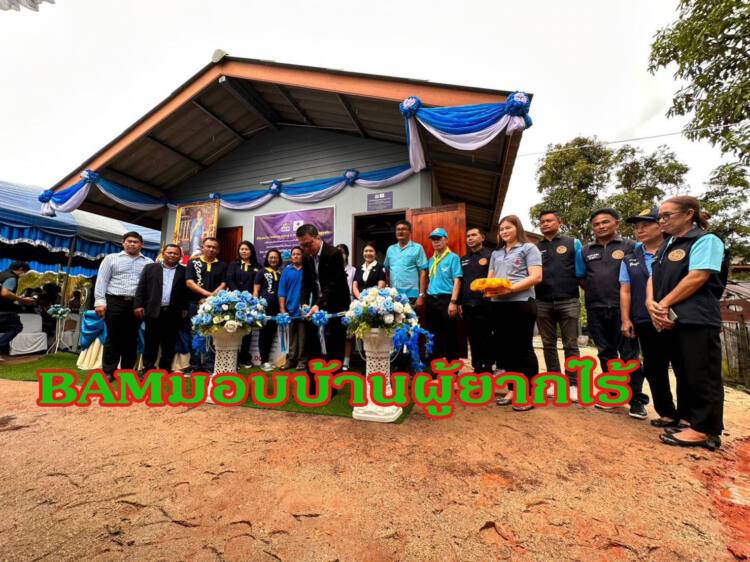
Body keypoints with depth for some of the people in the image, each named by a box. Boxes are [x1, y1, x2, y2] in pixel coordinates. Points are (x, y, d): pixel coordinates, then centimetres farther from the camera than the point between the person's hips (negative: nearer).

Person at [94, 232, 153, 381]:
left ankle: (127, 371, 15)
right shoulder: (111, 258, 10)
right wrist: (100, 301, -7)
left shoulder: (148, 262, 11)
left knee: (131, 338, 6)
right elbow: (101, 280, 3)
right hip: (114, 302, -1)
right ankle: (108, 371, 12)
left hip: (136, 304, 1)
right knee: (113, 337, 3)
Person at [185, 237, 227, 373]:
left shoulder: (222, 265, 10)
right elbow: (189, 282, -3)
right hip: (195, 304, 0)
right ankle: (195, 366, 15)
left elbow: (223, 285, 2)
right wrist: (208, 294, -14)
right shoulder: (193, 263, 7)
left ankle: (209, 365, 9)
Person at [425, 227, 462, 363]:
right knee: (433, 333, 12)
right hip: (432, 300, 6)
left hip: (446, 299, -6)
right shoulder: (431, 260, 16)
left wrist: (453, 302, -19)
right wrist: (427, 297, 10)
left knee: (449, 335, -1)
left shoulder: (453, 257, -2)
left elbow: (457, 280, -10)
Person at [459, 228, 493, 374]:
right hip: (467, 306, 5)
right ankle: (477, 369, 19)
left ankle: (487, 369, 12)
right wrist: (459, 302, 12)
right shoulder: (463, 260, 18)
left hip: (485, 304, -5)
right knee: (473, 340, 9)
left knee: (486, 339, 2)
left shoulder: (490, 255, 2)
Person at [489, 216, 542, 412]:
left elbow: (536, 277, -9)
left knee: (523, 349, -1)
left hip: (521, 303, -6)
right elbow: (489, 278, 19)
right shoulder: (496, 253, 21)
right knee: (505, 348, 10)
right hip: (498, 304, 6)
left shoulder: (528, 248, 2)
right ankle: (512, 390, 21)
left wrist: (511, 288, -19)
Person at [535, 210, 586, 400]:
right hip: (542, 302, 3)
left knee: (570, 345, 2)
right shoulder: (534, 248, 11)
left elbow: (581, 271, 3)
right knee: (548, 344, 9)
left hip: (568, 301, -2)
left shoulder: (573, 243, 5)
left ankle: (573, 384, 12)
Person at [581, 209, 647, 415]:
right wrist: (592, 292, 7)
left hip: (623, 308, -3)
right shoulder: (586, 250, 13)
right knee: (606, 354, 11)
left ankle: (636, 400, 12)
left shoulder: (630, 246, 3)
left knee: (629, 355, 0)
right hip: (596, 310, 4)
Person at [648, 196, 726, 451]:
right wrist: (651, 304, -6)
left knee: (702, 377, -1)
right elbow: (654, 278, 12)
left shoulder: (705, 240, -3)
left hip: (697, 321, -8)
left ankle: (705, 430, 8)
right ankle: (690, 421, 24)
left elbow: (697, 277, -15)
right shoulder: (666, 247, 19)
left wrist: (664, 304, -13)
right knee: (684, 376, 14)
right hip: (670, 321, 8)